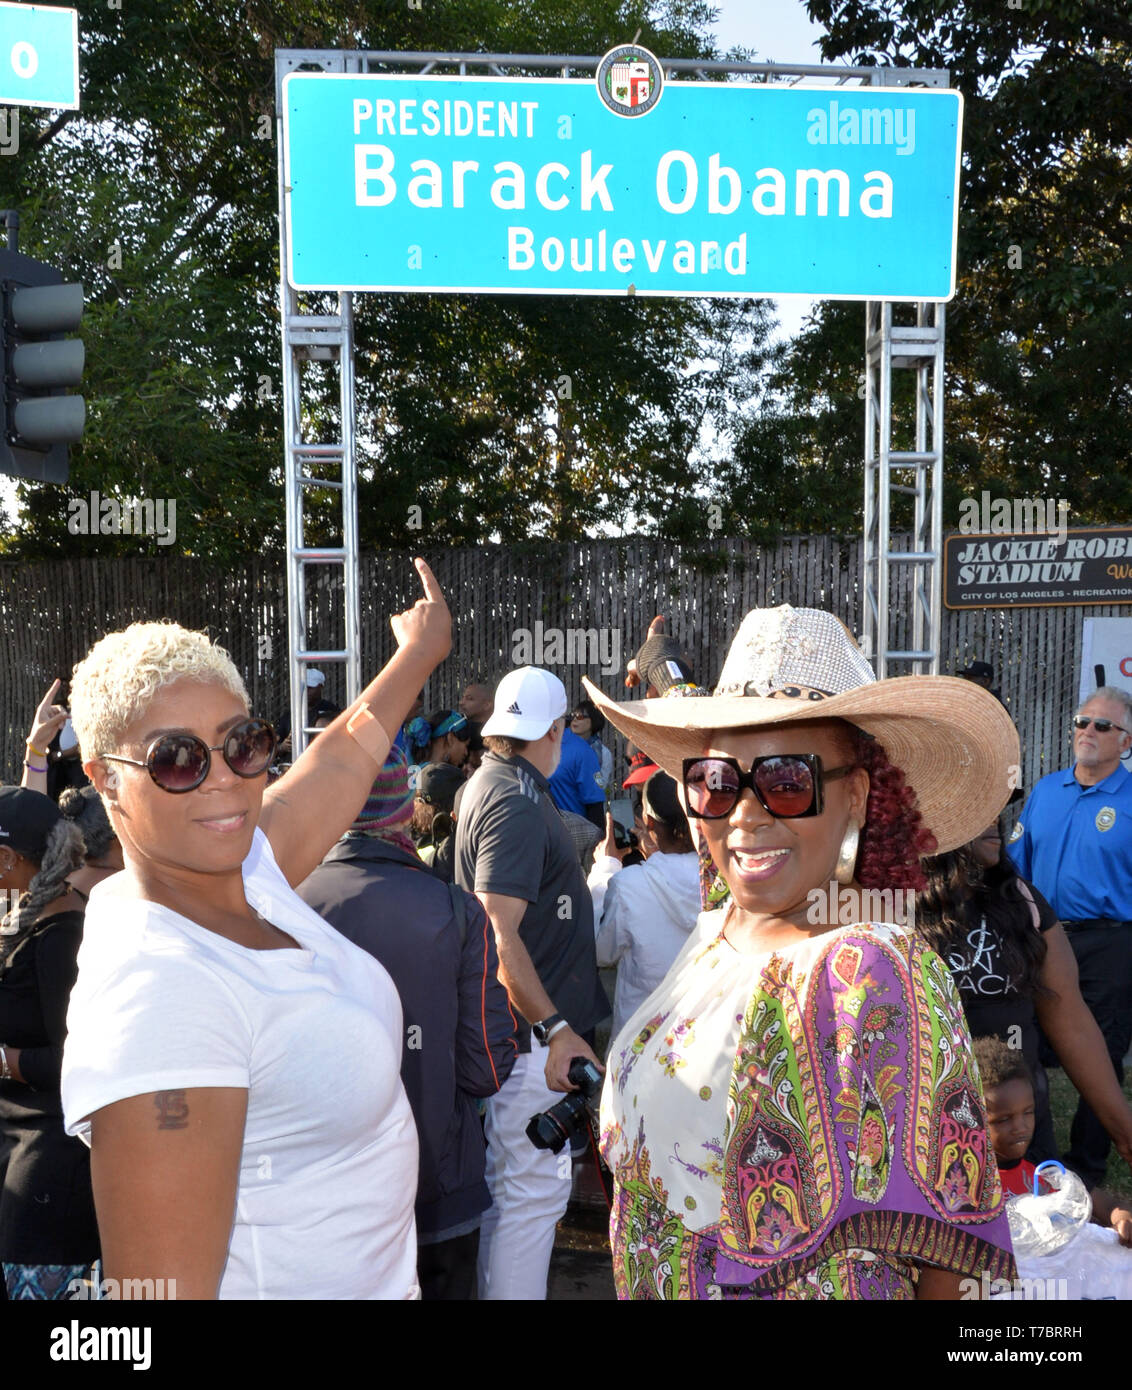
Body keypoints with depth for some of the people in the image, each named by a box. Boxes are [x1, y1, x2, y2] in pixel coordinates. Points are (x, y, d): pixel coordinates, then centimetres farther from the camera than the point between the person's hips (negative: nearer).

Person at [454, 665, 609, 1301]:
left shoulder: (487, 784, 12)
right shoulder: (517, 803, -20)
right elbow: (499, 934, -27)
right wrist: (554, 1029, -30)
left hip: (520, 1028, 11)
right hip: (533, 1033, -11)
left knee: (505, 1185, 21)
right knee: (535, 1189, -3)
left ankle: (496, 1287, 34)